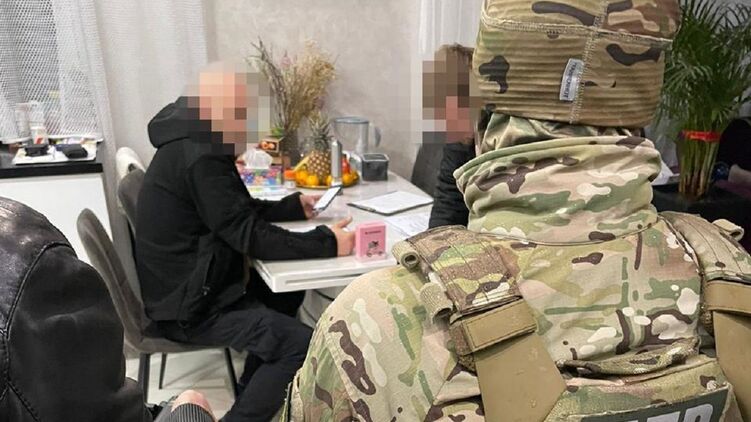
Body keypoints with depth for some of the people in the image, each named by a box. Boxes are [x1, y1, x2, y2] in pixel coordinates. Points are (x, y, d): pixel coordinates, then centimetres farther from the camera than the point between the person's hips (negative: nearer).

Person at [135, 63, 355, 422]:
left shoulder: (194, 144, 9)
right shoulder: (200, 158, -24)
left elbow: (240, 210, 17)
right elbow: (248, 235, -25)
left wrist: (294, 206, 10)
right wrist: (326, 242, -22)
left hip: (191, 284, 11)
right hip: (188, 306, -11)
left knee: (287, 290, 20)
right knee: (303, 346, -19)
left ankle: (254, 390, 26)